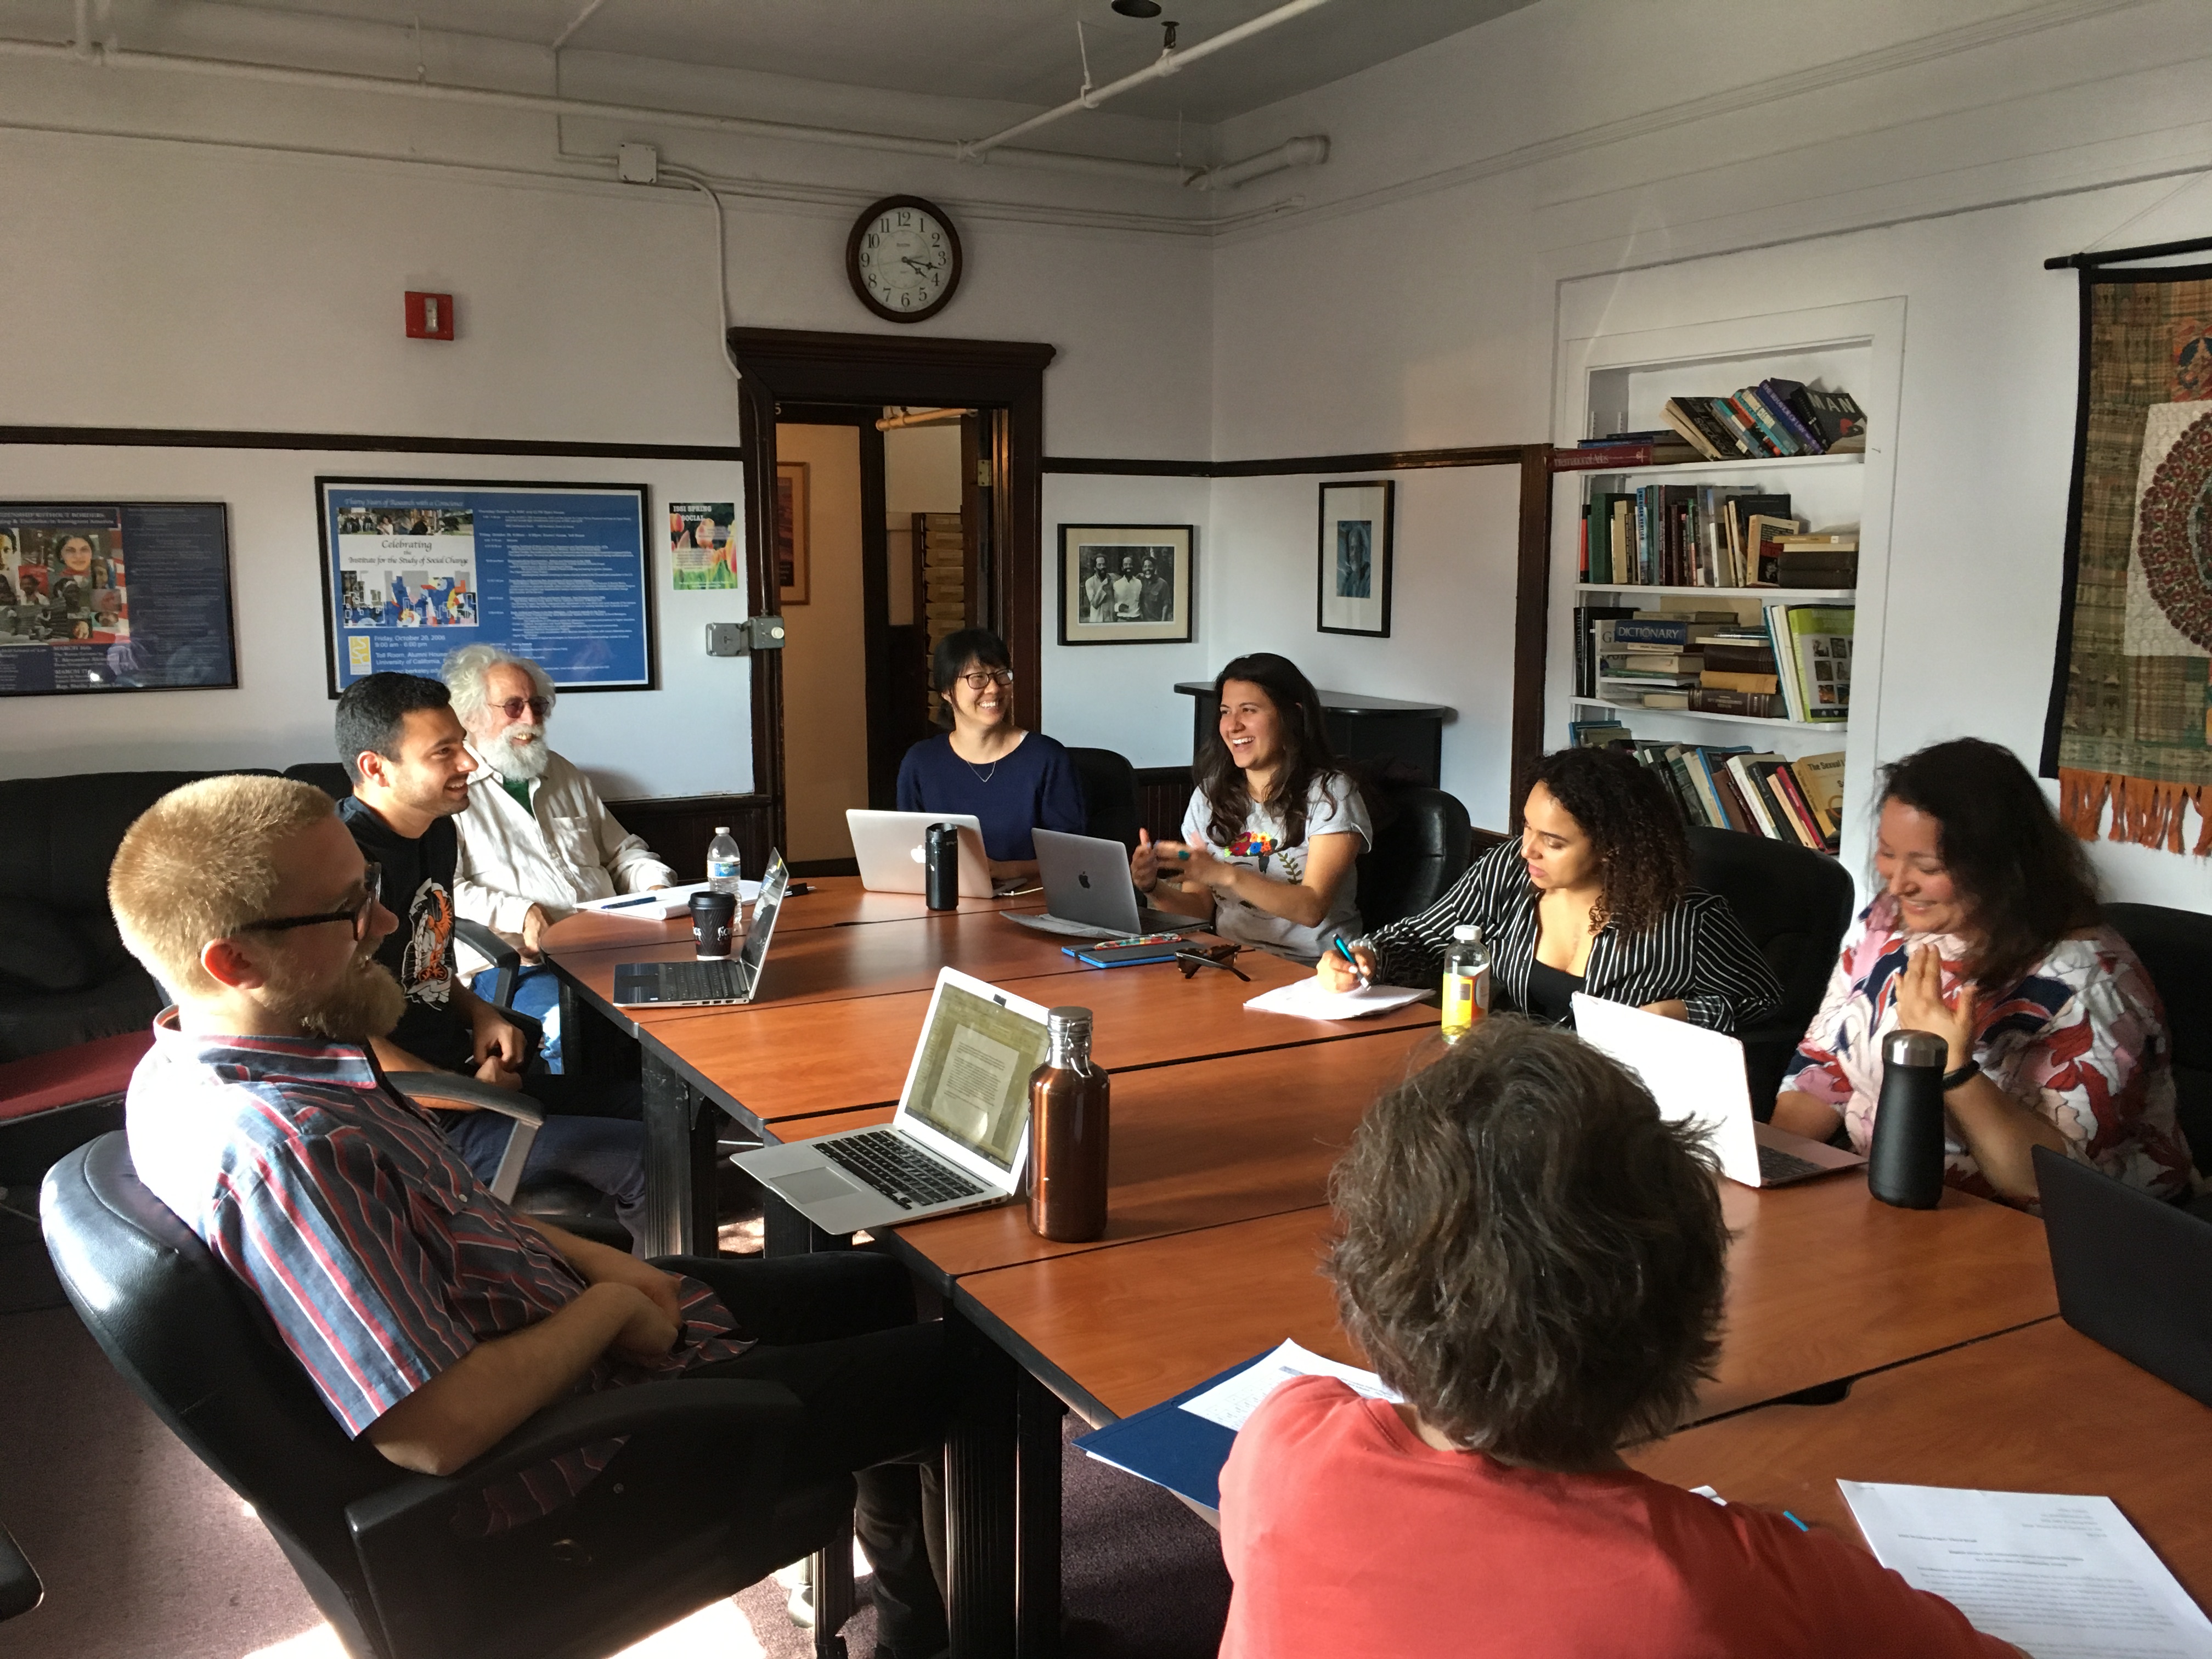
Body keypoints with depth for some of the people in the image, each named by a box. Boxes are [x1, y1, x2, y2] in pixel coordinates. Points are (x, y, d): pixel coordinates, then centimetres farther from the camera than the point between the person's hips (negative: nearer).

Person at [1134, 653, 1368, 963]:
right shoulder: (1210, 795, 11)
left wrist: (1225, 875, -25)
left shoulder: (1331, 794, -5)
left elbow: (1311, 909, -15)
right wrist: (1154, 888, -11)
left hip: (1310, 969, -4)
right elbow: (1200, 904, 10)